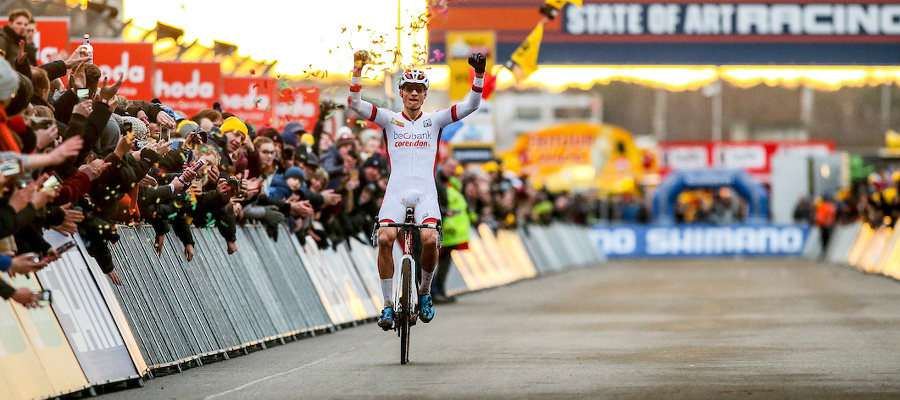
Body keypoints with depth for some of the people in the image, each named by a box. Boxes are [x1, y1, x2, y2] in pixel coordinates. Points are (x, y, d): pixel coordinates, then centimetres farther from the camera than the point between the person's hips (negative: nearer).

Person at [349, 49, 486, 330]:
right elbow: (355, 104, -1)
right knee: (385, 239, -23)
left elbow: (471, 105, 3)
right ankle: (388, 304, -10)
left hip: (426, 191, 0)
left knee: (429, 240, -24)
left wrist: (479, 74, -11)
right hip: (396, 190, 0)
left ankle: (425, 291, 4)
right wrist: (358, 71, -13)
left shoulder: (434, 120, 11)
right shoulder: (390, 120, 10)